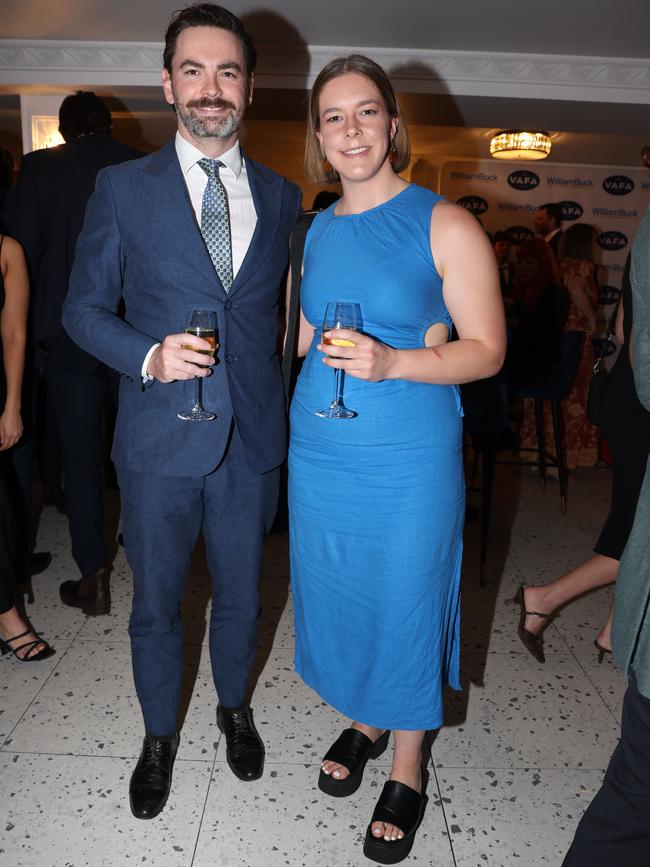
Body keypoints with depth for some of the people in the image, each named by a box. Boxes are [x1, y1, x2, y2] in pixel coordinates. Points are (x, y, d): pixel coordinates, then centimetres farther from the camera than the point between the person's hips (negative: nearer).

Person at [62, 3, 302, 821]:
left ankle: (234, 707, 47)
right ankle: (159, 735, 41)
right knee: (155, 602, 14)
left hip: (253, 438, 2)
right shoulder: (122, 188, -1)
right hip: (160, 440, -1)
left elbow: (284, 308, 9)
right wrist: (148, 355, -18)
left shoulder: (282, 195, 5)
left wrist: (283, 403, -1)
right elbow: (84, 307, 1)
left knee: (240, 593, 19)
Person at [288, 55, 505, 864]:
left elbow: (487, 349, -10)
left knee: (404, 606, 8)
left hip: (408, 461, -5)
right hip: (318, 453, 5)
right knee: (335, 594, 17)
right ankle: (363, 722, 45)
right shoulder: (316, 231, 8)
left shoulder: (445, 225, -7)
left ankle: (407, 768, 34)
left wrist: (393, 362, -24)